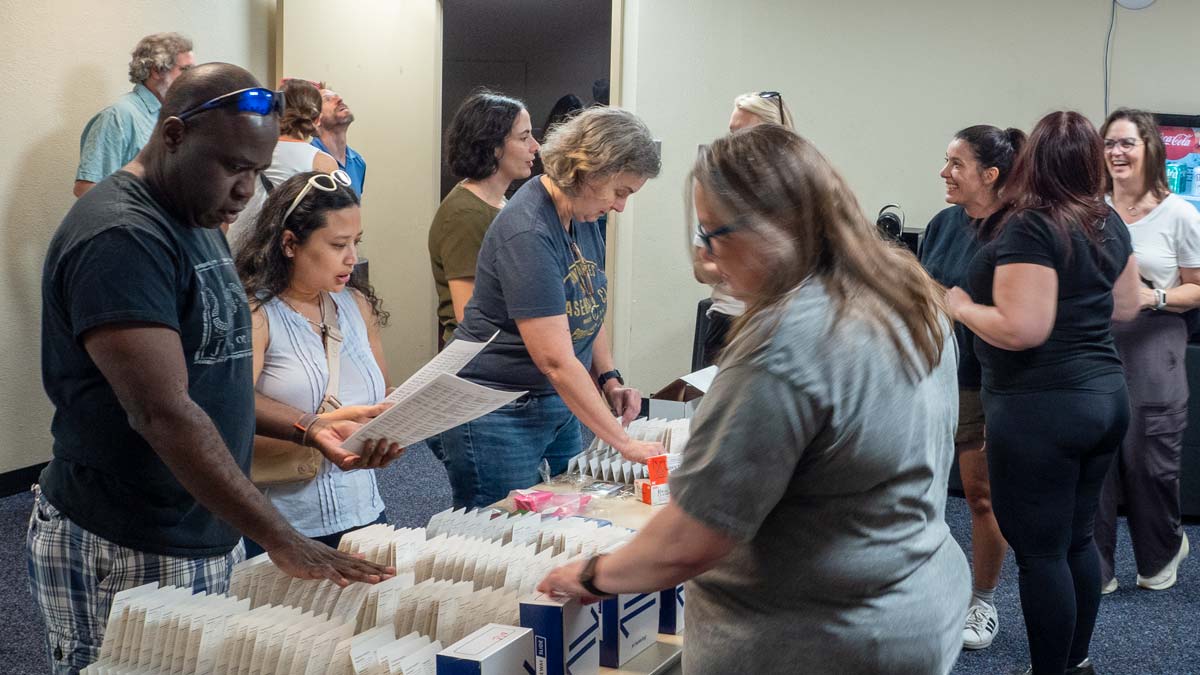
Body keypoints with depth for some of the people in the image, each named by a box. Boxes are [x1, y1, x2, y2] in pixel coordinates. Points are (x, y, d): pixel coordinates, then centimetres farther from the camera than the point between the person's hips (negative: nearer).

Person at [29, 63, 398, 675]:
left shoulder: (198, 224, 13)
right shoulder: (119, 238, -18)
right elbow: (164, 414, -25)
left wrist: (308, 429, 4)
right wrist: (282, 541, -25)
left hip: (208, 542, 8)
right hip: (124, 557, -8)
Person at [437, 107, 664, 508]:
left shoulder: (582, 215, 5)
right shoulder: (528, 233, -24)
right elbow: (556, 361, -27)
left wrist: (609, 380, -1)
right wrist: (624, 444, -25)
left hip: (558, 406, 9)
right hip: (498, 417, -9)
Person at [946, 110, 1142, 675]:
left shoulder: (1030, 227, -18)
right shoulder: (1109, 222, 7)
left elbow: (1022, 330, -24)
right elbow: (1125, 307, 17)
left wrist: (962, 308, -9)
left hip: (1041, 408, -9)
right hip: (1103, 396, 9)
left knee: (1040, 552, 1)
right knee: (1077, 538, 19)